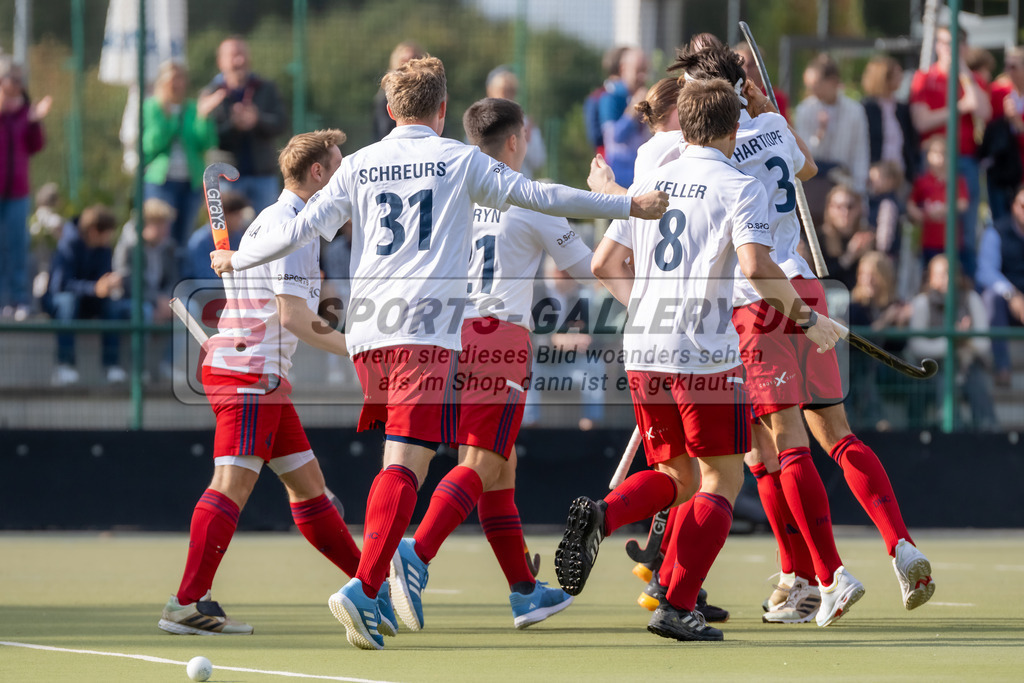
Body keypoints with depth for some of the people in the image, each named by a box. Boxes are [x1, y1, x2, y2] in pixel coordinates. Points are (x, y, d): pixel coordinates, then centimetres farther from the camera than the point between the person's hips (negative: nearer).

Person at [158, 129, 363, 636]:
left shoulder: (275, 220, 20)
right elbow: (293, 318, -19)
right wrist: (353, 349, -11)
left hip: (262, 376, 11)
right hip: (249, 371, -11)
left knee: (307, 482, 14)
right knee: (234, 482, -15)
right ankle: (187, 604, -20)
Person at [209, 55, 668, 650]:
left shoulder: (359, 166, 13)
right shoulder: (459, 160, 5)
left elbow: (304, 228, 13)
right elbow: (539, 196, 5)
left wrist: (237, 261, 29)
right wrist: (628, 206, 13)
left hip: (367, 332, 4)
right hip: (428, 329, -4)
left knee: (401, 458, 20)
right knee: (407, 462, -11)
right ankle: (363, 588, -24)